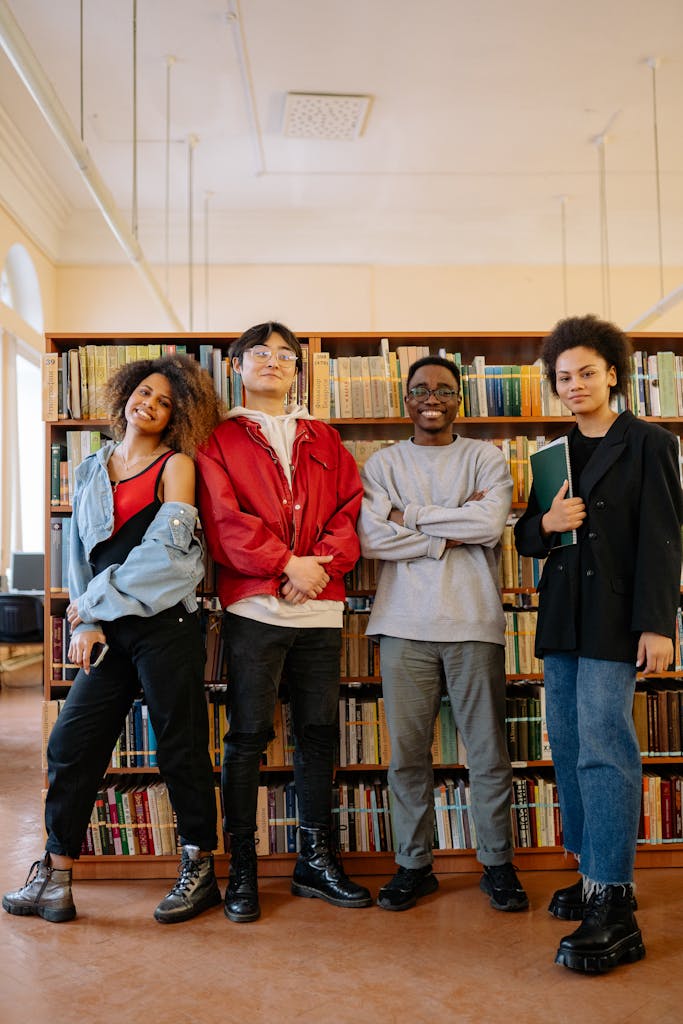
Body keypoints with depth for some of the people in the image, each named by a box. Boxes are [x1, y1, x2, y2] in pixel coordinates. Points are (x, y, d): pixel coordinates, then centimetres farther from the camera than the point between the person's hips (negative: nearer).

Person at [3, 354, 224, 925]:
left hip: (164, 623, -5)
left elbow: (165, 549, -11)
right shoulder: (92, 469, 16)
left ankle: (200, 872, 19)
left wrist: (95, 600, -7)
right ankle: (55, 878, 18)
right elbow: (80, 551, 14)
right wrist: (86, 623, 3)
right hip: (108, 630, 5)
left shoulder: (176, 465, 0)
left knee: (181, 748, 3)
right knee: (72, 744, 4)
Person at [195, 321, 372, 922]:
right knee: (249, 735, 0)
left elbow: (350, 510, 8)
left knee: (319, 732, 9)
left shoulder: (325, 440, 19)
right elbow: (223, 519, -5)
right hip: (253, 605, -3)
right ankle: (242, 867, 15)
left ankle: (316, 860, 23)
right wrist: (285, 563, -15)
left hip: (320, 606, 4)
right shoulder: (220, 439, 8)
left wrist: (321, 562, -10)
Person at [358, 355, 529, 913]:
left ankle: (498, 863, 22)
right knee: (407, 753, 5)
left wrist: (410, 516, -6)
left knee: (489, 751, 5)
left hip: (474, 622, 0)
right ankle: (414, 864, 21)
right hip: (405, 624, 1)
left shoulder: (485, 458, 9)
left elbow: (491, 522, -10)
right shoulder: (383, 463, 10)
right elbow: (372, 537, -6)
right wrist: (455, 533, -8)